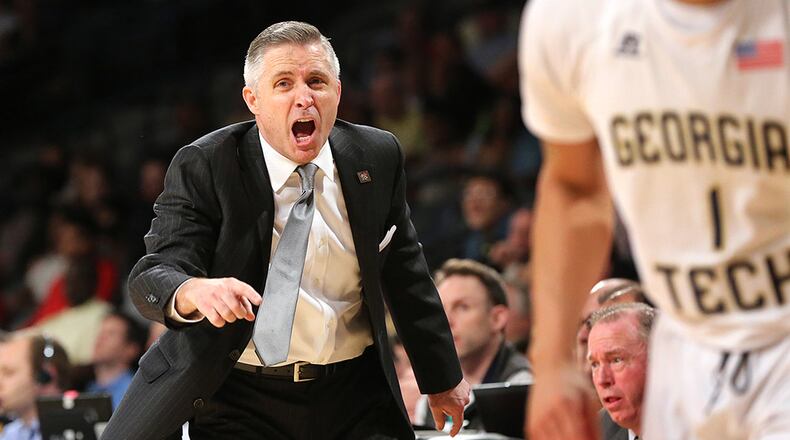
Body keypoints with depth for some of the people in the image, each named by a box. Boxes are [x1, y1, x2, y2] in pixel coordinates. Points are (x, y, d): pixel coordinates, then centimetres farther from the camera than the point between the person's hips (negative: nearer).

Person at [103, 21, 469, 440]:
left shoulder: (376, 157, 1)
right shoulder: (202, 168, -10)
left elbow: (405, 273, 12)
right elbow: (151, 278, -18)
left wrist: (442, 378, 19)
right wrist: (195, 291, -42)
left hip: (354, 396, 3)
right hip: (240, 401, -3)